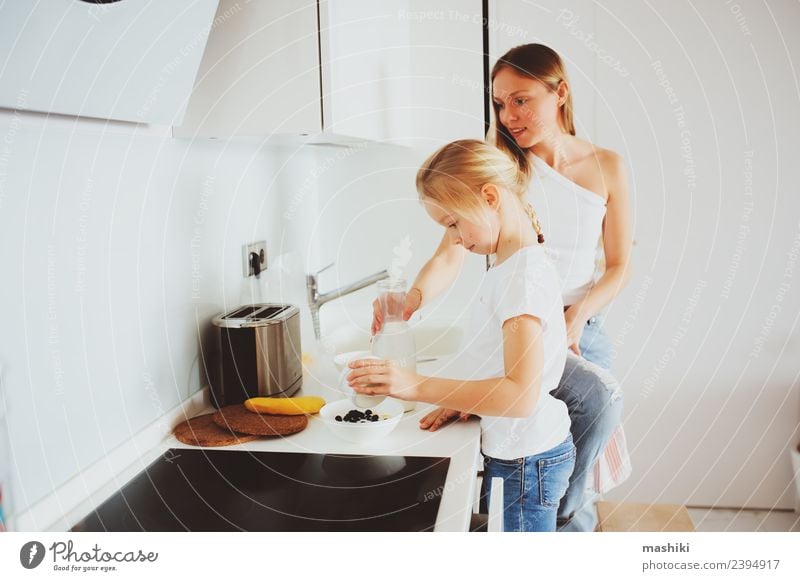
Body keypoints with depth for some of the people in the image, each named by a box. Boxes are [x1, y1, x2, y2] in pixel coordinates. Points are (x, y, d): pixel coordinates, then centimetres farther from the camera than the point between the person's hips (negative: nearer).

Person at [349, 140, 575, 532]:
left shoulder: (522, 275, -21)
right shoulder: (515, 266, 9)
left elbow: (522, 395, -29)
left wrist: (420, 387, -32)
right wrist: (461, 401, 0)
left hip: (523, 463, -9)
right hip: (516, 454, 9)